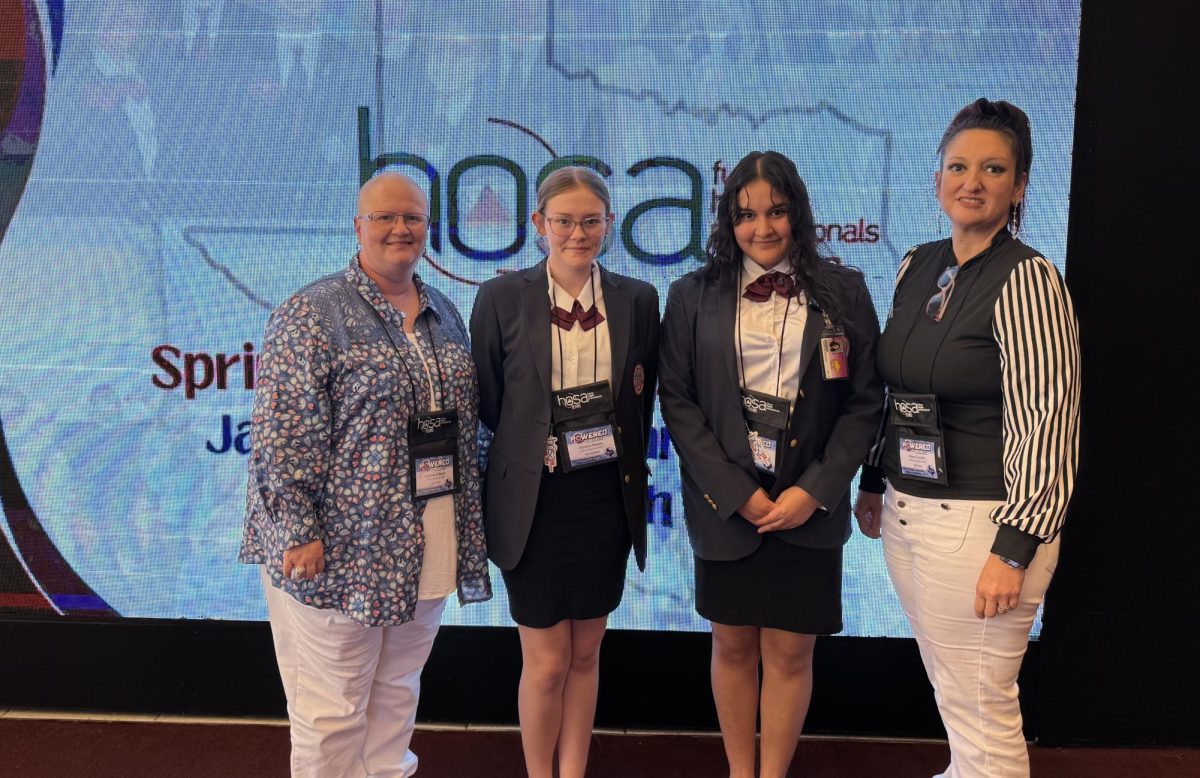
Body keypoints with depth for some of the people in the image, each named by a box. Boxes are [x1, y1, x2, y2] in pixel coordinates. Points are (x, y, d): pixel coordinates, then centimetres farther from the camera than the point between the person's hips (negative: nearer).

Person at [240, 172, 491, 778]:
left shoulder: (445, 314, 11)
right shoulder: (313, 313, -9)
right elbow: (280, 434, -14)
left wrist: (468, 522, 13)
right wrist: (298, 535, -17)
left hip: (426, 545, 6)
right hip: (342, 545, -6)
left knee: (398, 691, 18)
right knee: (331, 709, 6)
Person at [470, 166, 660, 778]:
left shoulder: (638, 300, 1)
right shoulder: (502, 298, -6)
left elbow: (642, 401, 8)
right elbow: (487, 402, 0)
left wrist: (624, 463, 1)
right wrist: (538, 448, -1)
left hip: (607, 498, 3)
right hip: (536, 501, -2)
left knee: (586, 654, 15)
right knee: (547, 664, 7)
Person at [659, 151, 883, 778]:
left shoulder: (843, 292, 1)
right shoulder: (693, 296, 1)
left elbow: (864, 402, 0)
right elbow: (677, 401, -2)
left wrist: (814, 491, -10)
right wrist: (737, 492, -10)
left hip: (809, 506, 0)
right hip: (725, 503, 1)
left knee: (790, 652, 6)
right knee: (732, 646, 12)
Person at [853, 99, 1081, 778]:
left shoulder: (1027, 279, -13)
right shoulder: (916, 267, 8)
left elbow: (1048, 423, -17)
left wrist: (1014, 551, -20)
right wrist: (875, 482, 16)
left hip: (979, 520, -6)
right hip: (907, 512, 7)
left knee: (980, 709, 3)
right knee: (948, 692, 19)